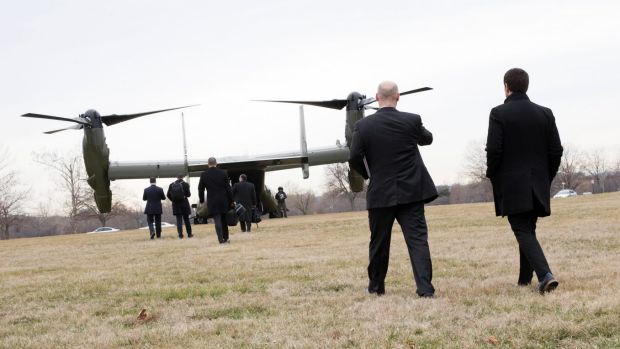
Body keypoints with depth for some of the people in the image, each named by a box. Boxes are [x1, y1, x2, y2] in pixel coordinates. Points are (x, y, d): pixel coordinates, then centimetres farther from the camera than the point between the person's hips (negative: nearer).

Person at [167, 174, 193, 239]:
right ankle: (189, 233, 14)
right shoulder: (185, 184, -7)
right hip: (184, 204, -1)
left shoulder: (172, 184, 1)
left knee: (179, 220, 4)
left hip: (175, 204, 1)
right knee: (186, 219, 10)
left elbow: (168, 195, 1)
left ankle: (180, 234, -4)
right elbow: (188, 194, -11)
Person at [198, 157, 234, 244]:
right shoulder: (223, 173, -2)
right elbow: (228, 188, -1)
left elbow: (201, 189, 2)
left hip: (212, 202, -2)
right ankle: (226, 238, 21)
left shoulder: (204, 175, -3)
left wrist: (202, 201, 13)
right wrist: (231, 201, 5)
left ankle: (221, 239, -10)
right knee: (224, 220, 15)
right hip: (224, 200, 2)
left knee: (217, 220, -3)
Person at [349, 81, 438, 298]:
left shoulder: (363, 126, -6)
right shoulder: (412, 121, -4)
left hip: (380, 193, 0)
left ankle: (376, 286, 27)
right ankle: (425, 288, -12)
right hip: (411, 192, 0)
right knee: (417, 239, -2)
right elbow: (427, 139, 16)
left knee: (379, 242, 14)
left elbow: (354, 159, -8)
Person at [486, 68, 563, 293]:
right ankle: (525, 279, 23)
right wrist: (547, 177, 14)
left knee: (523, 232, -5)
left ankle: (545, 275, -23)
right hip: (538, 185, 5)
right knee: (528, 230, 18)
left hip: (511, 185, -5)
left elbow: (493, 150, -14)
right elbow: (556, 150, 3)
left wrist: (493, 177, 2)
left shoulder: (499, 114, -9)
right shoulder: (544, 113, 5)